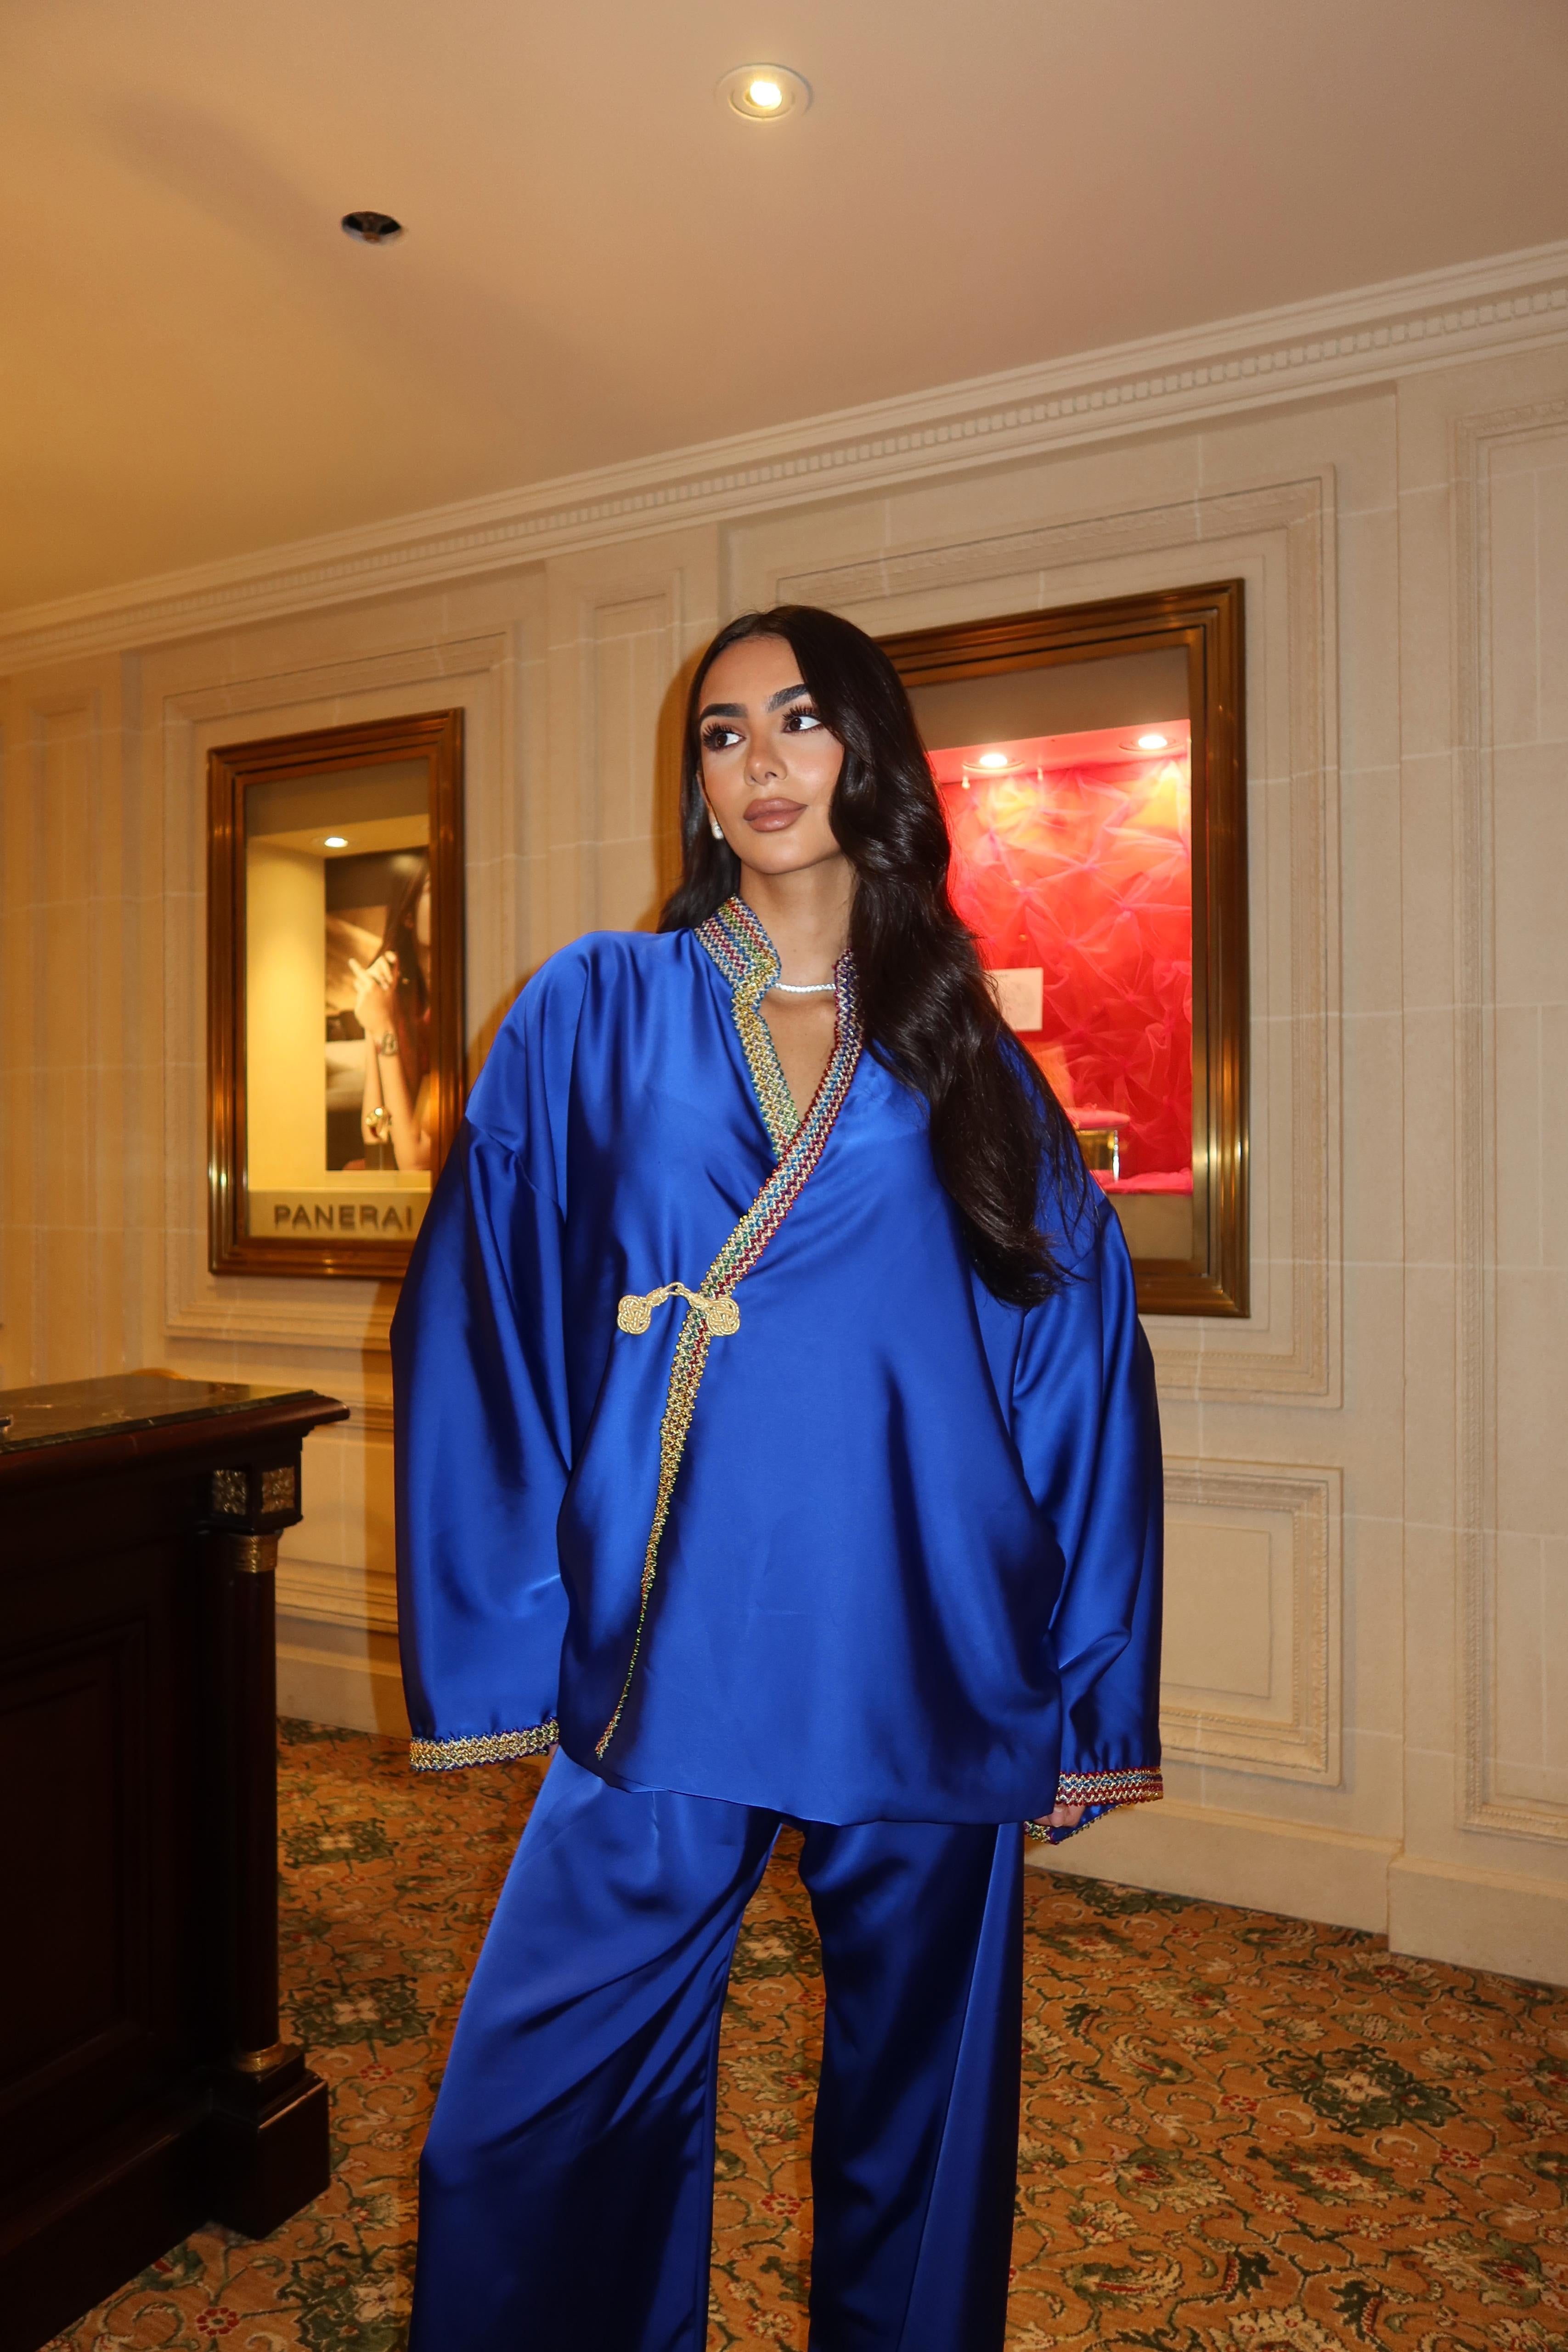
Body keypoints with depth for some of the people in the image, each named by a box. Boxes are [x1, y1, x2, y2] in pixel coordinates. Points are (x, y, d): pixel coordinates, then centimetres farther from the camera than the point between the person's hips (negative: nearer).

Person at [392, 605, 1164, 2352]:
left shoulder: (967, 1059, 7)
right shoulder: (600, 1011, 3)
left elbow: (1079, 1353, 6)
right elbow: (480, 1326, 0)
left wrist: (1089, 1696, 3)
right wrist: (497, 1646, -4)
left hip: (927, 1670, 1)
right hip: (672, 1666, -1)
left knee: (920, 2130, 15)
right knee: (532, 2140, 5)